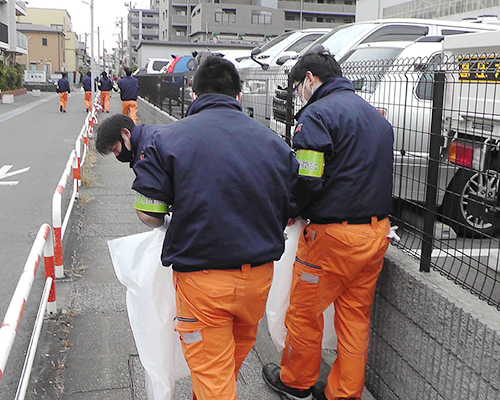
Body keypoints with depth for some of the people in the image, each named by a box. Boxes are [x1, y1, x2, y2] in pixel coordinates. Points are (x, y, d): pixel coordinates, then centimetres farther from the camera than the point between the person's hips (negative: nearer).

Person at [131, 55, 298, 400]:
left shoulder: (168, 139, -9)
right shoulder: (273, 142, 1)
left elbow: (149, 215, -10)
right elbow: (291, 214, 4)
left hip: (201, 277, -4)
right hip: (259, 275, 5)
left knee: (211, 371, 11)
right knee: (239, 347, 31)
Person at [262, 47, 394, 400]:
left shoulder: (317, 114, -12)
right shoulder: (375, 116, 16)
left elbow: (307, 180, -21)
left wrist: (289, 212, -2)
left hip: (333, 234, -8)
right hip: (377, 230, 8)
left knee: (304, 310, 11)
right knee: (356, 315, 16)